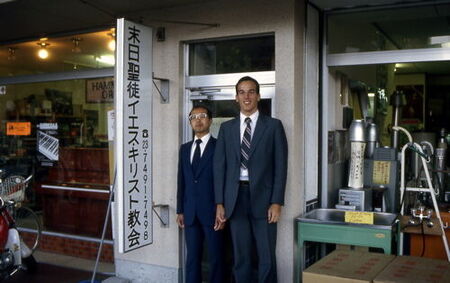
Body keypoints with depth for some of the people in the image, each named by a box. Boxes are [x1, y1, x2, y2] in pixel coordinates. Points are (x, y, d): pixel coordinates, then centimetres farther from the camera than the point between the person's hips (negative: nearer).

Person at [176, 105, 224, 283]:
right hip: (190, 213, 4)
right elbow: (181, 181, 13)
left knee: (215, 256, 5)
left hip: (211, 212, -4)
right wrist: (180, 210, 9)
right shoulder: (184, 148, 13)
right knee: (192, 256, 9)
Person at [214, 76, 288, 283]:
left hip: (262, 197, -2)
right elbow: (219, 166, 7)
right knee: (241, 257, 10)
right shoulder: (226, 128, 10)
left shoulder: (273, 126, 3)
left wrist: (277, 202, -8)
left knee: (267, 258, 4)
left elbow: (280, 166, -1)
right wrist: (220, 203, 2)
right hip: (235, 198, 2)